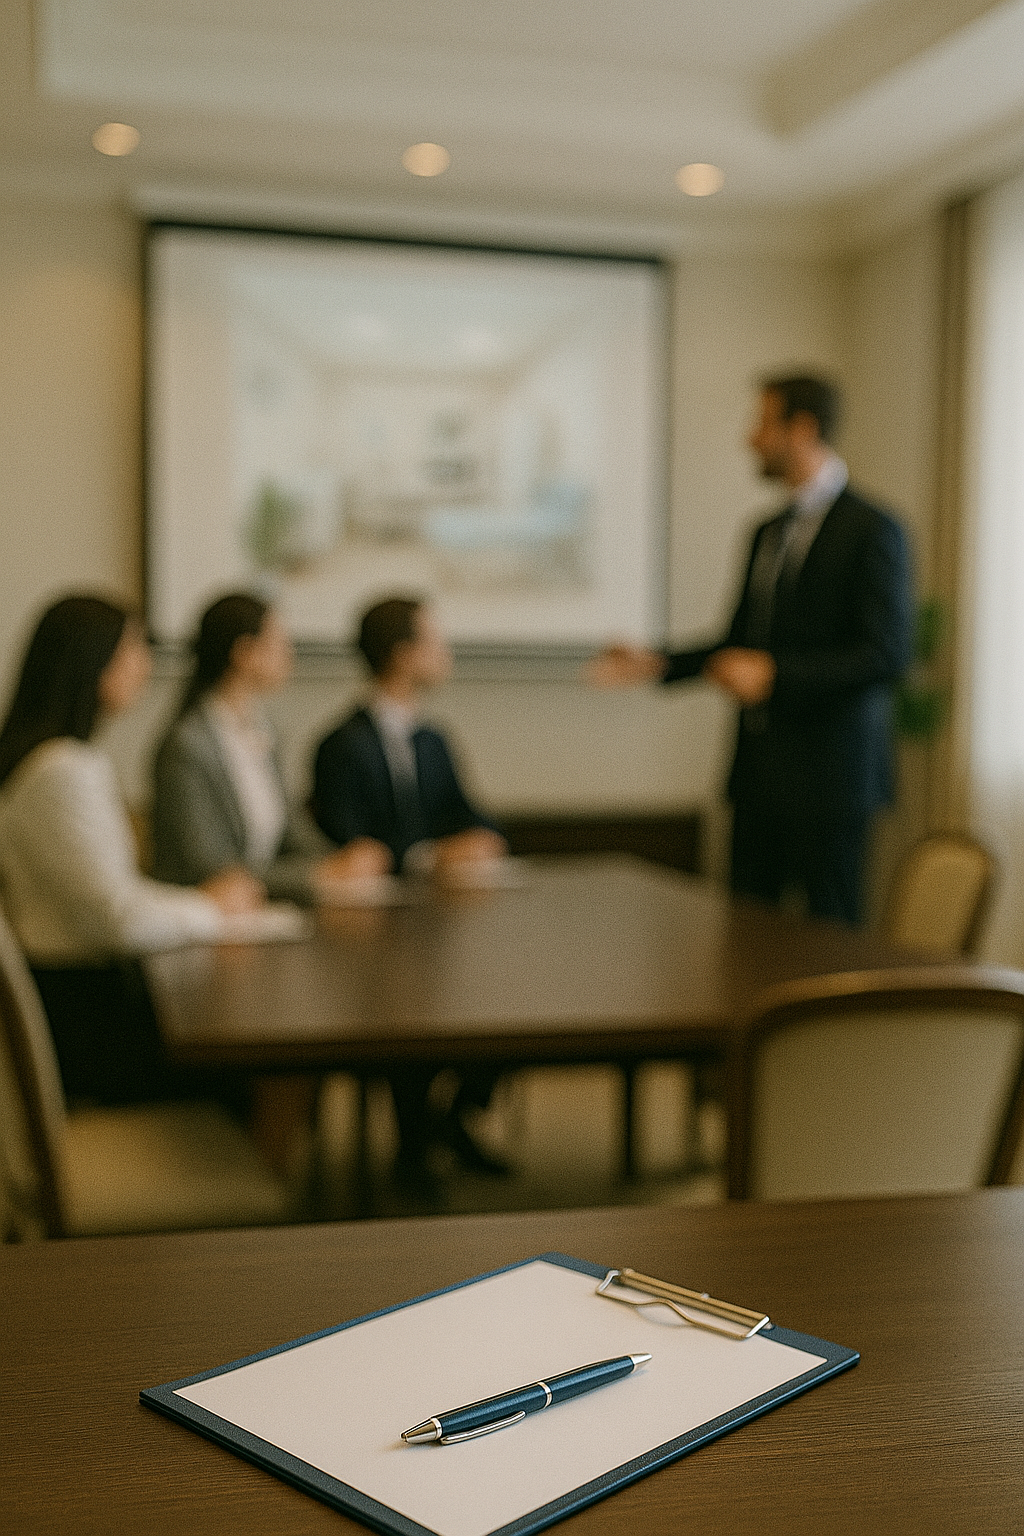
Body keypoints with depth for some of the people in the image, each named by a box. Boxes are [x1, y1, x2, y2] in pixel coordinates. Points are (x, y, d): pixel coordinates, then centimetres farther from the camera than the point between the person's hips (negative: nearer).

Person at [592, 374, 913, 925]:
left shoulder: (872, 530, -9)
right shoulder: (767, 533, 16)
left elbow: (886, 655, -16)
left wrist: (773, 674, -20)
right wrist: (657, 664, 9)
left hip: (828, 775, -7)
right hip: (759, 773, 7)